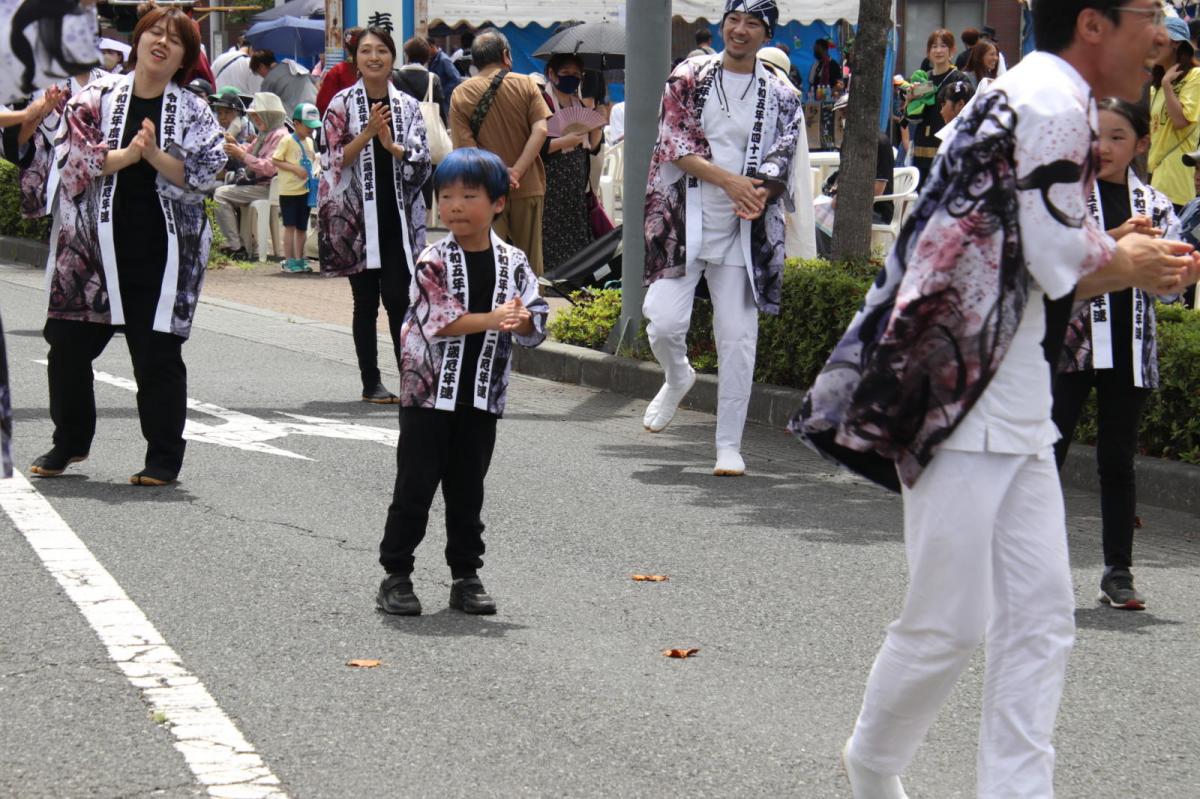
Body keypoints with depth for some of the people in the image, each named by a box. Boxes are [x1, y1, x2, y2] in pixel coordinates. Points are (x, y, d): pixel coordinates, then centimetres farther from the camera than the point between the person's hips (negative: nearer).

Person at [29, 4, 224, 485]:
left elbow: (205, 172, -6)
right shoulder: (96, 98, 4)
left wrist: (155, 154, -19)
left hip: (159, 256, -1)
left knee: (158, 355, 1)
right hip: (92, 248, 1)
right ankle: (69, 442, 25)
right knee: (68, 346, 6)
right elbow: (73, 155, -7)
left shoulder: (193, 112, 4)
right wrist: (127, 155, -19)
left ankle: (164, 457, 11)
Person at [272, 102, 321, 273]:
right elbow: (276, 160, -10)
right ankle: (289, 261, 1)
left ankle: (299, 259, 20)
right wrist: (295, 169, -19)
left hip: (306, 190, 6)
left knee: (302, 227, 12)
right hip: (289, 190, -6)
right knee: (290, 226, -3)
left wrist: (317, 168, 2)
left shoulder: (309, 141, 11)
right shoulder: (287, 141, -9)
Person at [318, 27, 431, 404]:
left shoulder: (407, 106, 8)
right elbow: (335, 160, -4)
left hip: (397, 216, 1)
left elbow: (422, 161, 3)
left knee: (398, 299, -5)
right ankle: (371, 382, 10)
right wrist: (367, 134, -17)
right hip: (356, 215, -1)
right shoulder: (342, 103, 2)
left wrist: (391, 145, -15)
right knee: (366, 301, 5)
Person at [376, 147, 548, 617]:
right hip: (428, 392, -3)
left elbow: (537, 324, 0)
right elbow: (439, 320, -19)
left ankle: (466, 576, 20)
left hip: (482, 397, 3)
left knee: (468, 491, 11)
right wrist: (493, 319, -28)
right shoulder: (434, 262, -8)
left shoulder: (513, 265, 2)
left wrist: (522, 320, -23)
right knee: (414, 488, 1)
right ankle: (395, 576, 9)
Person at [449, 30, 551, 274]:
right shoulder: (526, 85, 1)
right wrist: (517, 172, -15)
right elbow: (540, 130, -11)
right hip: (528, 188, 0)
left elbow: (463, 144, -9)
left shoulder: (460, 94, 1)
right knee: (530, 259, 11)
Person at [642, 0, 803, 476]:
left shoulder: (781, 97, 6)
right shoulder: (689, 78, 3)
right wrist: (729, 181, -17)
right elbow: (675, 144, -5)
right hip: (684, 220, -1)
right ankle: (677, 378, 26)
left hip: (743, 230, 1)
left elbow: (781, 163, 2)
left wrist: (758, 194, -20)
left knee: (737, 338, -2)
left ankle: (729, 446, 7)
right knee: (664, 322, -10)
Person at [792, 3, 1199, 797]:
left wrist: (1129, 257, 5)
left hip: (1015, 416, 10)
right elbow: (1061, 263, -18)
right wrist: (1132, 264, 2)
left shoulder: (1039, 98, 16)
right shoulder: (1054, 100, -15)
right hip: (956, 403, -10)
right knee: (950, 625, -1)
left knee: (1041, 620, 5)